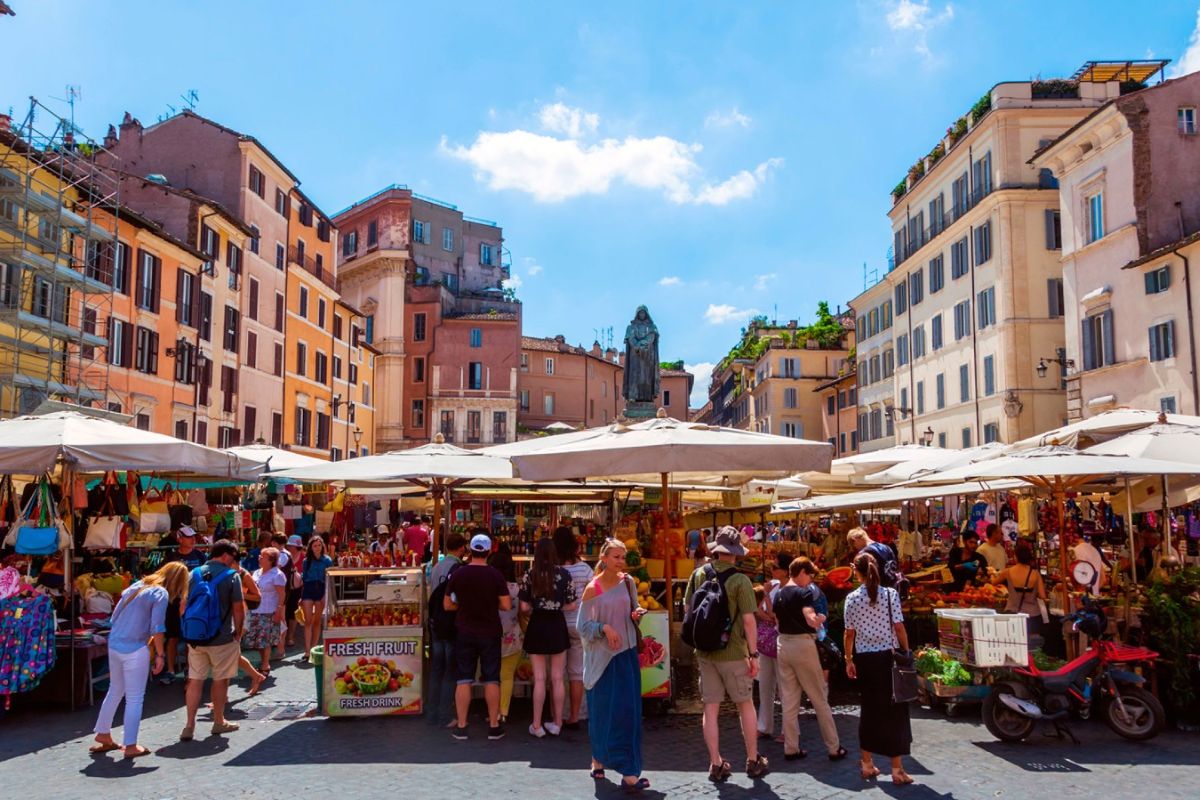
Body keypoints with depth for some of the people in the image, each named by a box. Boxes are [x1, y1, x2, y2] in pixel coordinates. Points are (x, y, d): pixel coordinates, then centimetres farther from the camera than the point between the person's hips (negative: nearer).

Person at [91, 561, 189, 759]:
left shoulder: (137, 586, 12)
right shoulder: (161, 594, -9)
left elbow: (115, 615, 14)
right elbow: (157, 629, -13)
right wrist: (160, 655, -6)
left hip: (114, 645, 7)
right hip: (135, 650, -7)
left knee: (115, 691, 23)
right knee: (134, 698, 3)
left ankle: (103, 735, 34)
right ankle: (130, 745, 8)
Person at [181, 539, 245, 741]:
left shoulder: (195, 574, 5)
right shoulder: (231, 576, -10)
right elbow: (238, 608, -11)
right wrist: (238, 633, 2)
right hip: (222, 638, -4)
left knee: (195, 679, 8)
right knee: (220, 679, 10)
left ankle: (190, 726, 6)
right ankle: (219, 722, 22)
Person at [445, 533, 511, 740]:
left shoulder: (458, 574, -4)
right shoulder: (495, 576, -10)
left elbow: (447, 605, 2)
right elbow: (506, 605, -9)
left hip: (464, 633, 1)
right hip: (490, 633, -1)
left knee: (464, 680, 8)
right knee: (491, 680, 6)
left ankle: (461, 727, 11)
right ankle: (494, 727, 11)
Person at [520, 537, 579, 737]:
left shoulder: (530, 575, -7)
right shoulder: (564, 574, -5)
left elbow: (524, 607, -7)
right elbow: (572, 605, -4)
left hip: (537, 626, -1)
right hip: (557, 625, 1)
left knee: (540, 679, 6)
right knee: (557, 678, 10)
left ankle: (537, 726, 10)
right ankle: (557, 724, 18)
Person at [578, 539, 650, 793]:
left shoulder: (627, 582, 3)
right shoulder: (592, 589, -9)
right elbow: (583, 626, -7)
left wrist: (636, 614, -6)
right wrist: (604, 628, -22)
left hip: (626, 654, 4)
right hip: (602, 656, -3)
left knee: (628, 711, 1)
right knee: (603, 712, 4)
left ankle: (629, 772, 7)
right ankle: (598, 760, 25)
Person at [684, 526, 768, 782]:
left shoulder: (698, 574, -2)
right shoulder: (740, 580, -15)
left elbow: (687, 607, 7)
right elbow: (748, 619, -16)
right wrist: (754, 654, -7)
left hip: (704, 652, 4)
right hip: (733, 653, -3)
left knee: (710, 708, 10)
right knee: (746, 705, 13)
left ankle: (716, 765, 16)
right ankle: (753, 761, 23)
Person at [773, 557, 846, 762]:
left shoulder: (779, 594, 10)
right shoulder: (804, 593, -13)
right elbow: (812, 621, -25)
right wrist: (821, 618, -5)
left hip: (783, 645, 7)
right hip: (802, 645, -7)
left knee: (789, 700, 10)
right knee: (820, 699, 4)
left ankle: (791, 748, 11)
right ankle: (834, 748, 11)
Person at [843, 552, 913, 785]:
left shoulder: (852, 598, -4)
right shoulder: (890, 594, -7)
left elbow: (849, 633, -1)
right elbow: (899, 628, -7)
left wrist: (849, 660, 10)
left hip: (865, 659, 2)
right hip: (888, 656, -2)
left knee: (869, 709, 14)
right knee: (895, 710, 7)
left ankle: (867, 764, 21)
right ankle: (897, 768, 8)